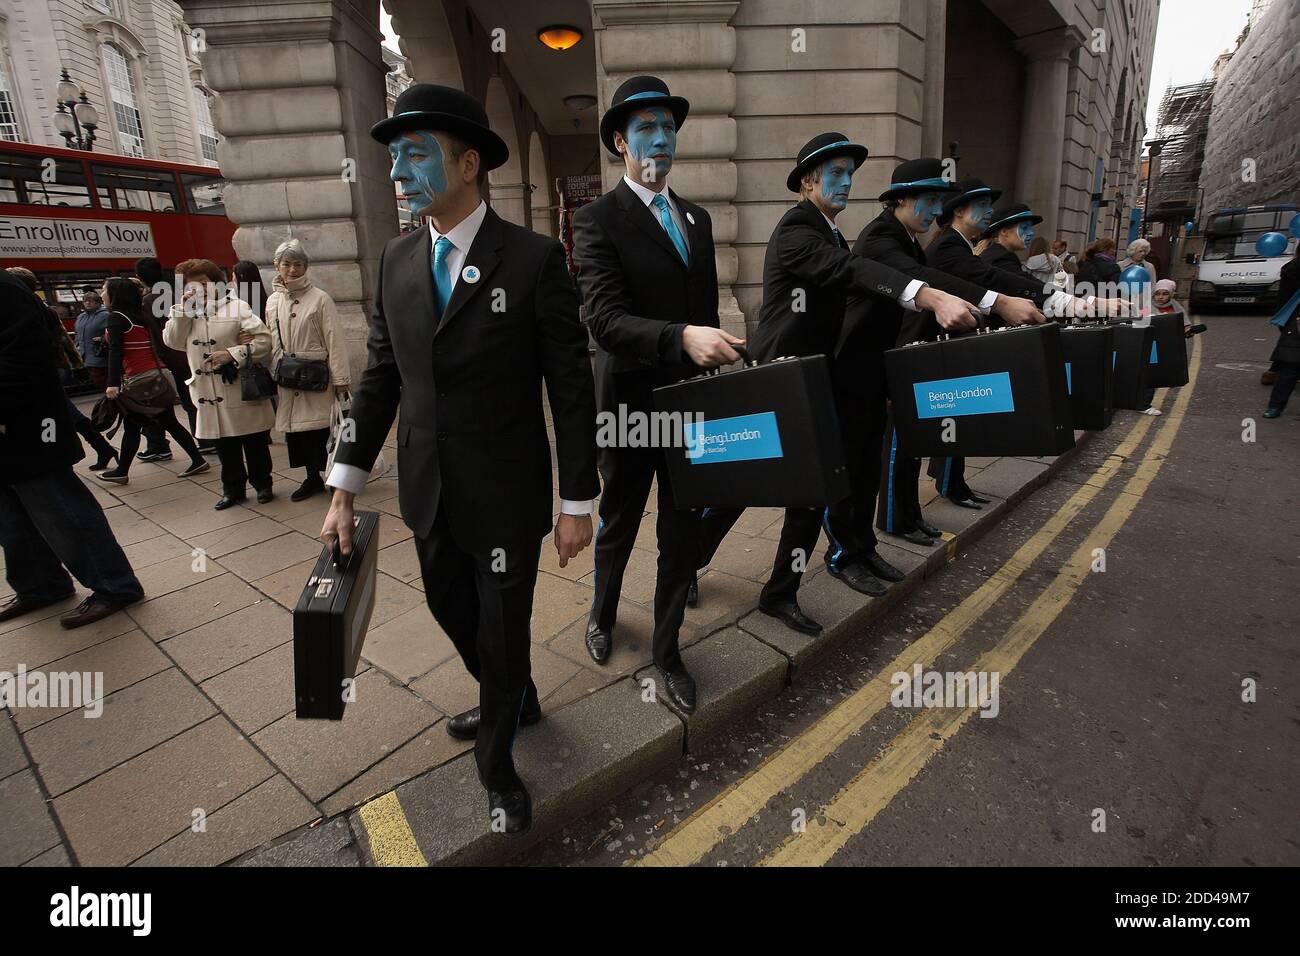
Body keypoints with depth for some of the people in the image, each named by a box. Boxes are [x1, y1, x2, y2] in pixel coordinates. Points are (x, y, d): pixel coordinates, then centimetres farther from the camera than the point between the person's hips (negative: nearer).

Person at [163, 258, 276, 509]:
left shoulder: (236, 306, -7)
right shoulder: (184, 312, 11)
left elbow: (264, 339, -13)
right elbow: (172, 341, -1)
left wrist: (232, 354, -19)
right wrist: (182, 309, -8)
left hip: (241, 389, -5)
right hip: (209, 393, 5)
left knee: (255, 443, 6)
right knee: (224, 446, 14)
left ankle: (262, 485, 21)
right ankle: (233, 489, 26)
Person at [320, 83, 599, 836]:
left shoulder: (534, 259, -12)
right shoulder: (397, 260, 4)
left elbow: (572, 387, -11)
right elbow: (381, 377, 8)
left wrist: (578, 503, -11)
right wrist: (346, 489, 7)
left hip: (507, 497, -5)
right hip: (427, 493, 6)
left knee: (503, 635, 9)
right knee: (455, 614, 22)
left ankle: (497, 770, 37)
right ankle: (515, 702, 52)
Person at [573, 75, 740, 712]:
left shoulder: (696, 218, 12)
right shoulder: (599, 220, -9)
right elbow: (604, 319, -23)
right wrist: (682, 338, -37)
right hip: (631, 404, -5)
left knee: (683, 534, 10)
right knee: (618, 526, 15)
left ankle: (666, 650, 29)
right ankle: (603, 614, 44)